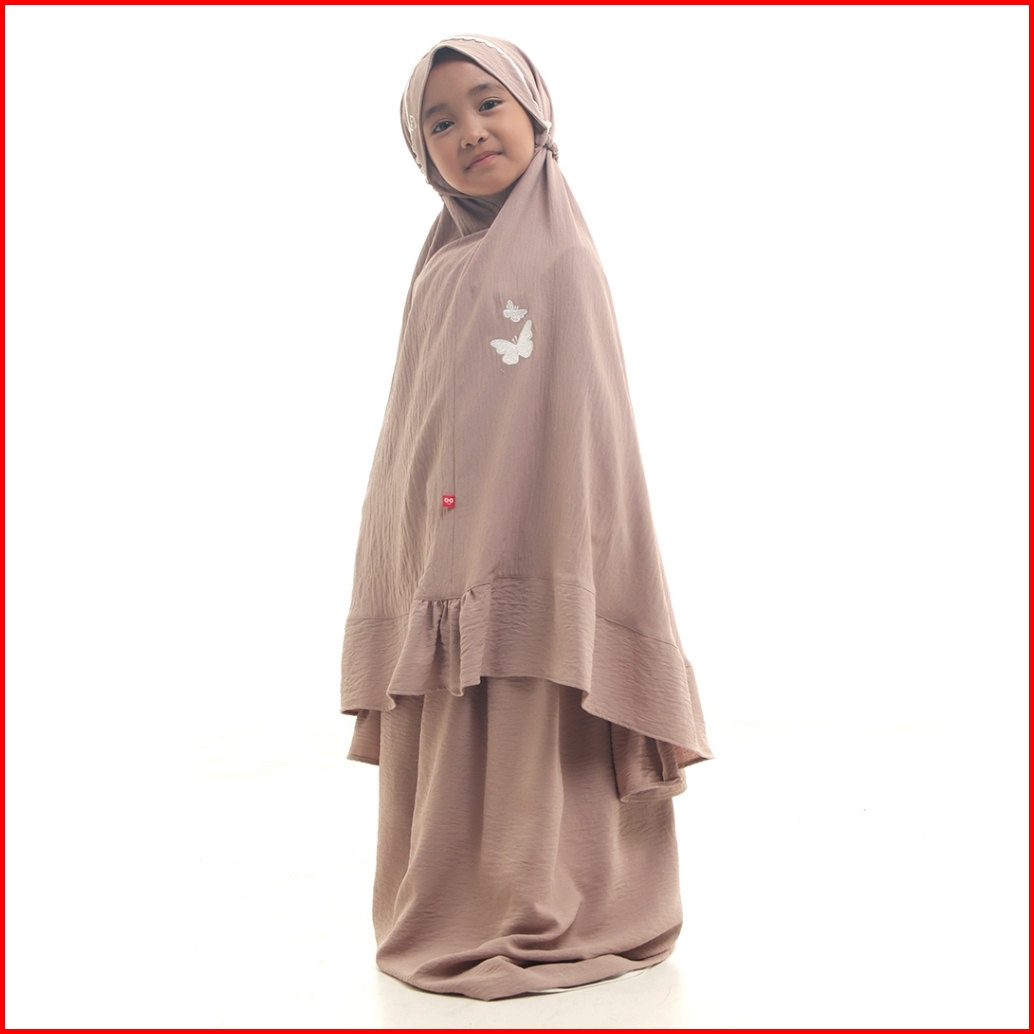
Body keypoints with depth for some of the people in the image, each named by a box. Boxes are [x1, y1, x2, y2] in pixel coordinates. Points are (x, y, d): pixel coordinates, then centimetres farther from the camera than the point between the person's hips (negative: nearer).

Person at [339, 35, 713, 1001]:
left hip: (529, 573, -5)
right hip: (432, 581, 6)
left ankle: (546, 926, 18)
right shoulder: (436, 273, 15)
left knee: (533, 783, 2)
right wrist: (395, 592, 12)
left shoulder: (562, 260, -2)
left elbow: (593, 430, -8)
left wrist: (576, 616, -15)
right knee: (444, 787, 11)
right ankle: (450, 926, 27)